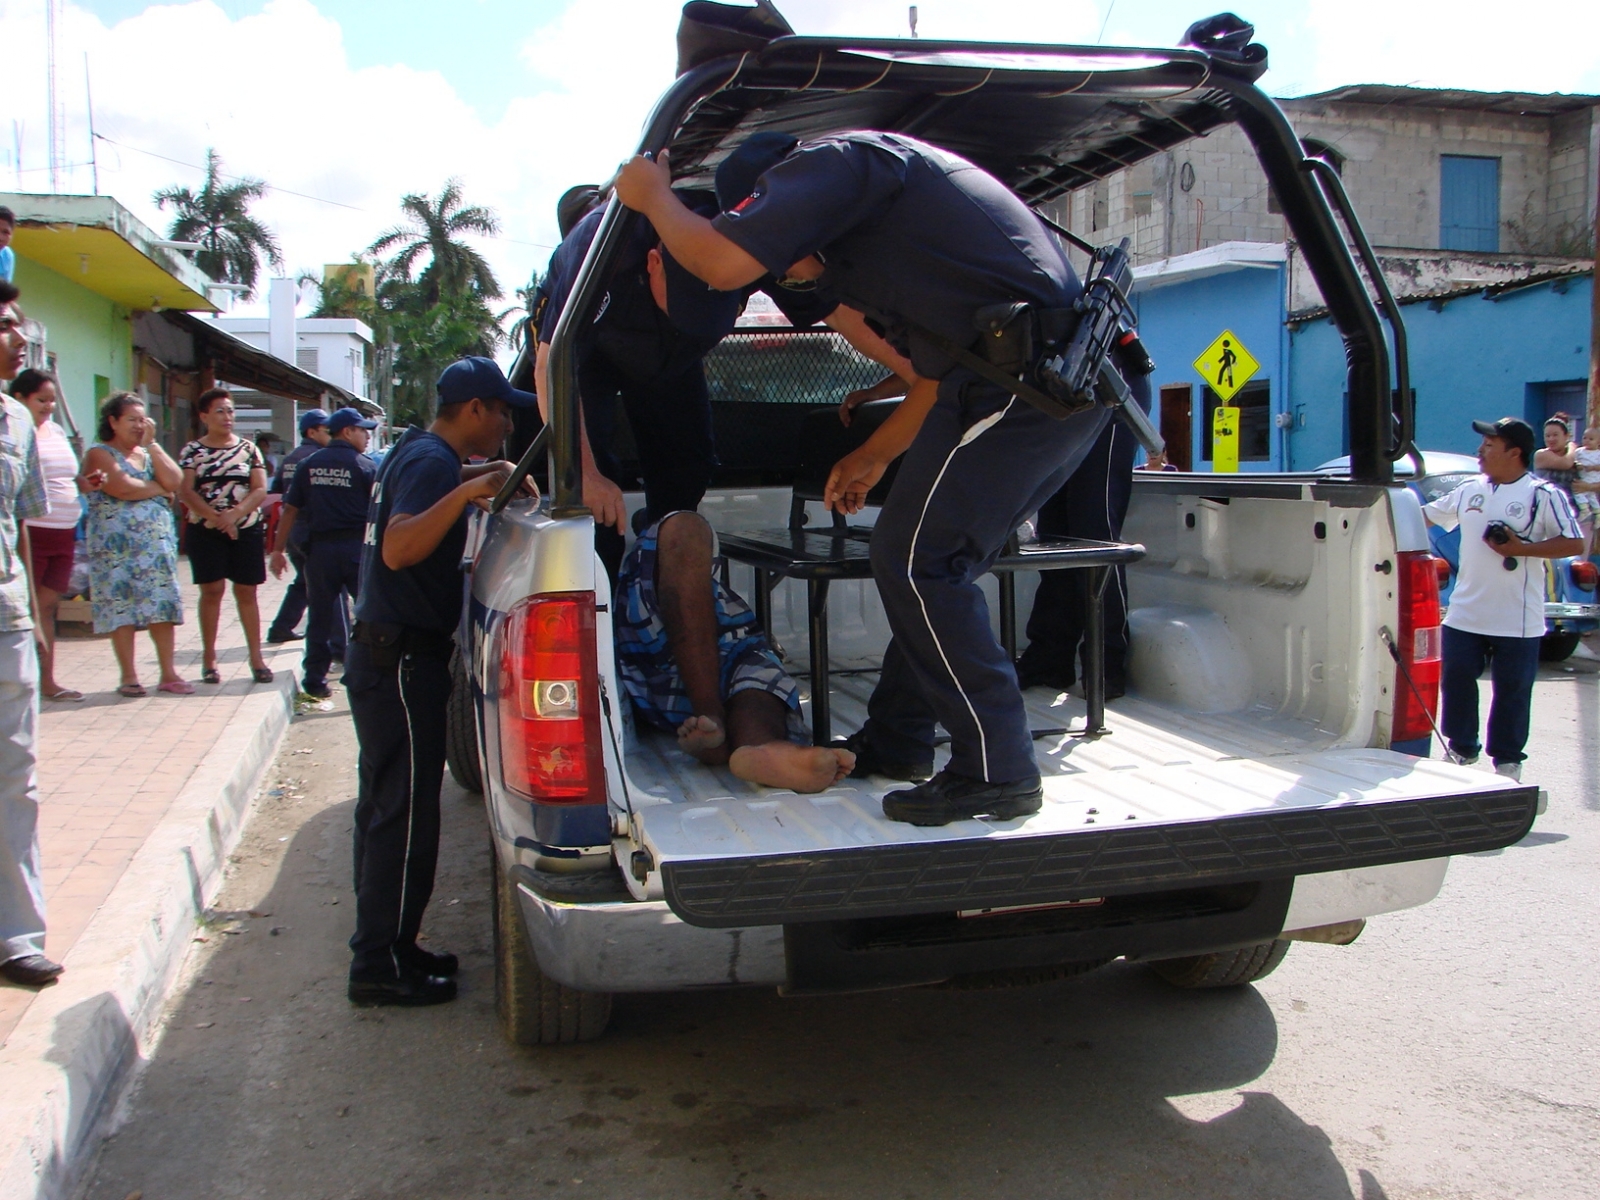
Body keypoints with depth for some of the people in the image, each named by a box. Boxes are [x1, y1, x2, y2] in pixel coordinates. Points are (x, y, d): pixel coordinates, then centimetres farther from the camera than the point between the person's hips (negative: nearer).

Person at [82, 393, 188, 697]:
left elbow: (175, 481, 0)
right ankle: (129, 677, 3)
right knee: (122, 608, -3)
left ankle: (169, 674, 4)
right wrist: (159, 489, -3)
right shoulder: (100, 454, -1)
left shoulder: (149, 453, 18)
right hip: (117, 544, -5)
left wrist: (151, 445, -2)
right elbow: (122, 488, -18)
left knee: (163, 606, 1)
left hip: (157, 543, 5)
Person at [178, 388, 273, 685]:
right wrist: (216, 517, -16)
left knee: (246, 592, 3)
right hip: (205, 531, -1)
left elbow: (260, 489, -1)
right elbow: (186, 492, -5)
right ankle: (209, 658, 6)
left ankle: (256, 657, 6)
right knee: (211, 590, -1)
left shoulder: (248, 448, 6)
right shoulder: (193, 450, 3)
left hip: (247, 530, 1)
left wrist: (235, 514, -16)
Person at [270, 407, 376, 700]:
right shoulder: (366, 466, -5)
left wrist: (278, 549, 8)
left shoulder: (309, 465, 6)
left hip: (320, 547, 4)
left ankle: (315, 682, 12)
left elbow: (290, 510, 4)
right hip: (356, 546, -3)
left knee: (320, 616, 9)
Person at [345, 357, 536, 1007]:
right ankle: (381, 966, 3)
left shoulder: (414, 450, 13)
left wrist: (485, 476, 21)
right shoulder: (432, 461, -16)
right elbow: (399, 549, -30)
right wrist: (467, 491, -39)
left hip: (382, 654, 10)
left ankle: (385, 948, 25)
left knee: (386, 807, 15)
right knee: (404, 814, -4)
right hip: (402, 660, -10)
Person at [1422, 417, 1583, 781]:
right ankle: (1462, 748, 25)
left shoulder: (1544, 495, -7)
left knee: (1512, 691, 5)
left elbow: (1574, 543, -9)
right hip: (1464, 616, 5)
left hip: (1518, 622, -5)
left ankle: (1507, 760, 19)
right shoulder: (1469, 490, 8)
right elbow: (1425, 515, 19)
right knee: (1456, 682, 8)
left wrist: (1520, 548, -18)